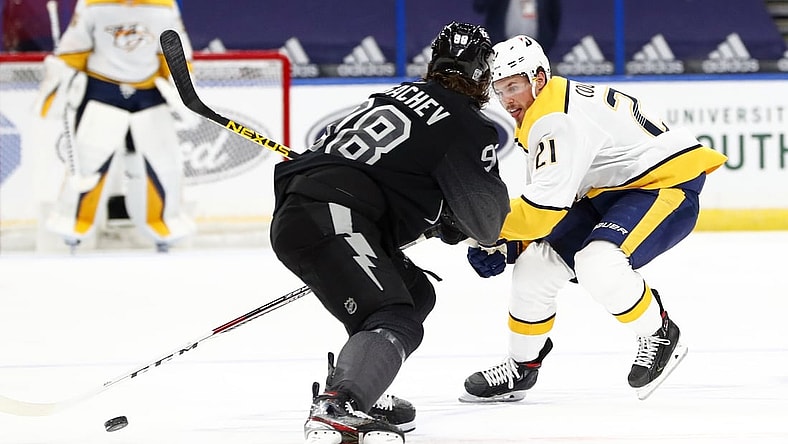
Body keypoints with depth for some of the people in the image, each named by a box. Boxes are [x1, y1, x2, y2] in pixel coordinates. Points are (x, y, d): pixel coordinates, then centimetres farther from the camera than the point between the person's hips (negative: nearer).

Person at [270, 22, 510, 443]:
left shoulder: (404, 94, 25)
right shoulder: (467, 127, 0)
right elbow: (486, 223, 5)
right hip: (332, 218, -9)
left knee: (416, 294, 21)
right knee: (396, 322, -19)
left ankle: (350, 389, 15)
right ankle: (336, 410, -41)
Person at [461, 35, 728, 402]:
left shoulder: (559, 120, -24)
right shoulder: (537, 118, 9)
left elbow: (547, 203, -31)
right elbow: (540, 201, 16)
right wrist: (509, 245, 1)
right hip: (609, 191, 11)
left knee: (597, 264, -33)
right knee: (535, 264, 3)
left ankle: (660, 336, -9)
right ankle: (521, 368, 19)